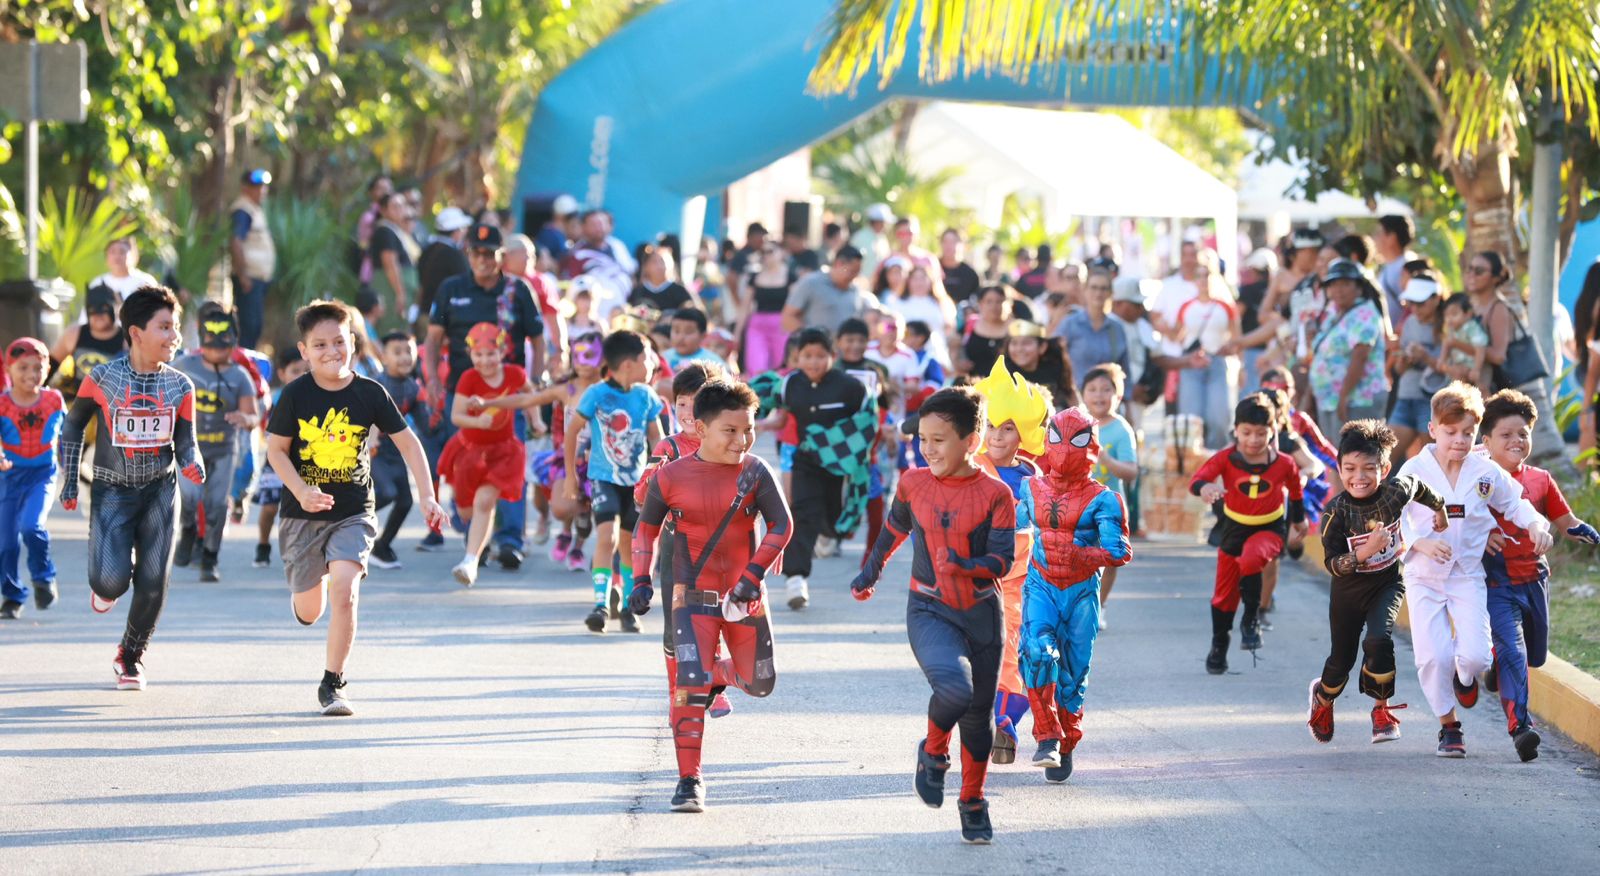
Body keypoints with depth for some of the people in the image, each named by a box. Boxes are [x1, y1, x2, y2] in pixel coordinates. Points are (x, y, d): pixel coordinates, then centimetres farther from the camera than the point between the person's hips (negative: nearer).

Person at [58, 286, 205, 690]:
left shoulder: (179, 386, -2)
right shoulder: (102, 378, -9)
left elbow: (185, 442, 1)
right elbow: (73, 425, 5)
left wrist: (193, 465, -23)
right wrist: (69, 481, 3)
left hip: (160, 491, 3)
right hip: (112, 490, -2)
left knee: (153, 584, -2)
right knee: (113, 580, -17)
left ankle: (131, 656, 22)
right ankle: (104, 586, 23)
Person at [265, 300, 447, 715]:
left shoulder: (369, 393, -7)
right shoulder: (296, 395, -9)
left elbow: (407, 441, 1)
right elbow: (276, 450, -3)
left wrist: (427, 496, -6)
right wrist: (302, 492, -19)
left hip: (354, 514, 0)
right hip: (303, 515, 1)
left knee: (344, 593, -20)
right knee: (309, 612, 10)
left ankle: (333, 683, -4)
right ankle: (307, 587, 50)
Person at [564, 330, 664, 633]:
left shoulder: (646, 396, 0)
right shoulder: (597, 394, -11)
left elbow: (656, 437, 10)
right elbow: (572, 431, -1)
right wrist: (570, 474, 2)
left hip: (636, 480, 4)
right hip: (604, 478, -4)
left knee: (629, 544, 10)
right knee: (607, 538, -18)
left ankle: (627, 608, 21)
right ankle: (601, 603, -18)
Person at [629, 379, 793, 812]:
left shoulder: (754, 472, -6)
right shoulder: (671, 477, -7)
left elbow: (781, 524, -5)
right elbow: (647, 528, 7)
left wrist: (754, 573, -17)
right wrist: (641, 580, -1)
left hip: (744, 594, 2)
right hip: (693, 595, -2)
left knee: (759, 683, 11)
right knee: (690, 684, -16)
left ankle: (719, 670, 47)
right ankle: (689, 780, -8)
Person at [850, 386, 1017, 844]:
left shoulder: (995, 495, -8)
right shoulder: (913, 484, -1)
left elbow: (1002, 559, -13)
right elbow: (895, 529, 19)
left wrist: (966, 565, -32)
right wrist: (871, 571, 29)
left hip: (982, 612, 1)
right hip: (929, 611, -1)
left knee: (979, 712, 11)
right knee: (954, 687, -28)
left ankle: (973, 802, 32)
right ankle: (933, 751, 3)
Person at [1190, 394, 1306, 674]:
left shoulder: (1284, 464, -12)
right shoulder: (1226, 458, -15)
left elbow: (1294, 488, 9)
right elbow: (1197, 478, -28)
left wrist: (1299, 518, 23)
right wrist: (1204, 487, -52)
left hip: (1269, 529, -2)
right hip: (1234, 529, 2)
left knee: (1250, 559, -36)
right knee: (1225, 594, 11)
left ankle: (1252, 620, -16)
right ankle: (1218, 649, 32)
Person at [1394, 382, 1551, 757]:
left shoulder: (1487, 472, 0)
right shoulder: (1414, 471, -5)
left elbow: (1514, 503, 13)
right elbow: (1397, 519, -6)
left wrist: (1535, 524, -7)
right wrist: (1422, 543, -23)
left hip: (1468, 575, 1)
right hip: (1424, 576, -1)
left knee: (1474, 654, -14)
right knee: (1432, 656, -10)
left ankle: (1464, 676, 26)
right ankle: (1448, 726, 11)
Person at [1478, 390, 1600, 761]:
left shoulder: (1540, 480, 6)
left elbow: (1564, 520, 9)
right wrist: (1482, 534, -23)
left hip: (1534, 580, 5)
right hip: (1497, 583, -5)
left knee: (1536, 656, 19)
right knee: (1513, 653, -19)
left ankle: (1495, 662, 51)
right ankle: (1520, 726, -20)